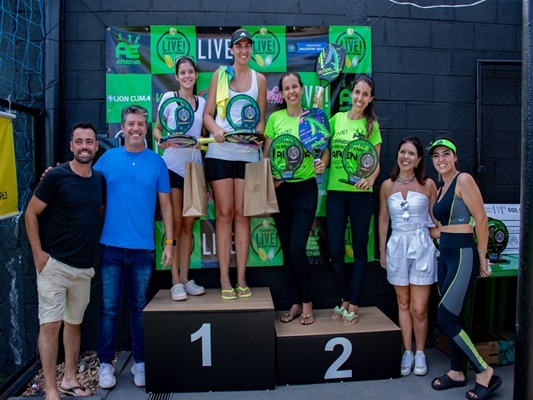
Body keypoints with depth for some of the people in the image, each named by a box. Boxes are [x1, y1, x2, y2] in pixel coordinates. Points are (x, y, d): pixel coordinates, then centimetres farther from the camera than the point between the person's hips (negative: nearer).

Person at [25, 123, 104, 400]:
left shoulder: (100, 179, 5)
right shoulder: (56, 176, -10)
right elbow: (31, 213, -6)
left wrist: (89, 244, 10)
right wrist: (38, 252, -11)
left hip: (84, 265, 5)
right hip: (54, 263, -5)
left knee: (74, 322, 15)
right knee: (50, 324, -2)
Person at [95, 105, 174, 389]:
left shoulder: (157, 162, 3)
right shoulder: (108, 158, 4)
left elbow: (165, 205, 4)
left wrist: (169, 242, 0)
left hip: (143, 248, 0)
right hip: (111, 246, 0)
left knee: (139, 307, 11)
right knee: (109, 307, 7)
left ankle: (140, 362, 24)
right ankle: (105, 363, 23)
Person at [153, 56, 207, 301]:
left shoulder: (202, 102, 12)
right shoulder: (169, 98, 1)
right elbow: (157, 128, 3)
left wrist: (203, 142, -4)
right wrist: (161, 140, -18)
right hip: (173, 167, -3)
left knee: (188, 225, 7)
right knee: (175, 225, -1)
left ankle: (185, 278, 16)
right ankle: (175, 281, 7)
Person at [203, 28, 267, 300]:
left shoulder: (259, 78, 11)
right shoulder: (220, 74, 8)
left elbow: (261, 119, 11)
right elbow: (208, 114, 5)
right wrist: (216, 131, -15)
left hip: (247, 153, 1)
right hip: (220, 152, -1)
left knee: (242, 214, 3)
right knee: (224, 213, -1)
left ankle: (241, 278, 11)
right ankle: (225, 280, 8)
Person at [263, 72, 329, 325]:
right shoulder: (275, 118, 5)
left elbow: (325, 148, 3)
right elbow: (267, 154, 4)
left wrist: (323, 162, -18)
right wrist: (270, 176, -13)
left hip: (305, 189, -2)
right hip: (280, 189, 2)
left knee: (297, 249, -10)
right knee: (287, 249, 8)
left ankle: (307, 302, 13)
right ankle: (295, 303, 24)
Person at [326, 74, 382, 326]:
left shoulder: (371, 124, 3)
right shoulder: (337, 118, 8)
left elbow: (376, 162, 1)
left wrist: (370, 179, -17)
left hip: (360, 193, -1)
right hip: (335, 192, 2)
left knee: (359, 248, 6)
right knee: (335, 250, 2)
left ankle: (354, 304, 19)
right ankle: (345, 299, 25)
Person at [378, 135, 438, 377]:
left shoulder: (428, 185, -1)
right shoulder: (387, 186, 3)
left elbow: (435, 219, 5)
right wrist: (382, 251, 10)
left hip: (422, 247, -2)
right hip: (397, 247, 2)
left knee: (419, 308, 2)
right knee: (403, 304, 11)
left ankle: (420, 353, 23)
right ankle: (407, 352, 24)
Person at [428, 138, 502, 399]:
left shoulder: (464, 180, -11)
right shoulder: (441, 188, 14)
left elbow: (481, 219, -14)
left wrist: (482, 256, -10)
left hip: (463, 255, -9)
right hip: (445, 255, 9)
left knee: (445, 320, -7)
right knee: (451, 318, 14)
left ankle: (485, 373, 10)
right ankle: (456, 372, 27)